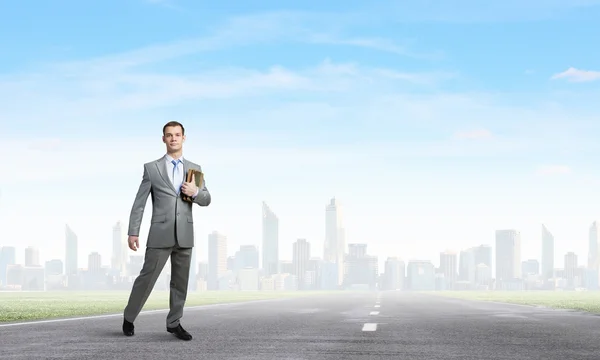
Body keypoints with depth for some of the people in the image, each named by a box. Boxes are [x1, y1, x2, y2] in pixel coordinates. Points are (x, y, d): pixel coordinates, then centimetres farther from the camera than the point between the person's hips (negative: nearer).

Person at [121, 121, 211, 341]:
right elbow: (139, 203, 2)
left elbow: (206, 200, 12)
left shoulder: (194, 169, 10)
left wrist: (195, 192, -11)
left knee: (180, 281, 7)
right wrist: (133, 232, -3)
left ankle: (174, 323, 18)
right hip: (160, 234, -3)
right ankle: (129, 317, 17)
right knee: (147, 277, -1)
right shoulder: (151, 168, 3)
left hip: (185, 235, 3)